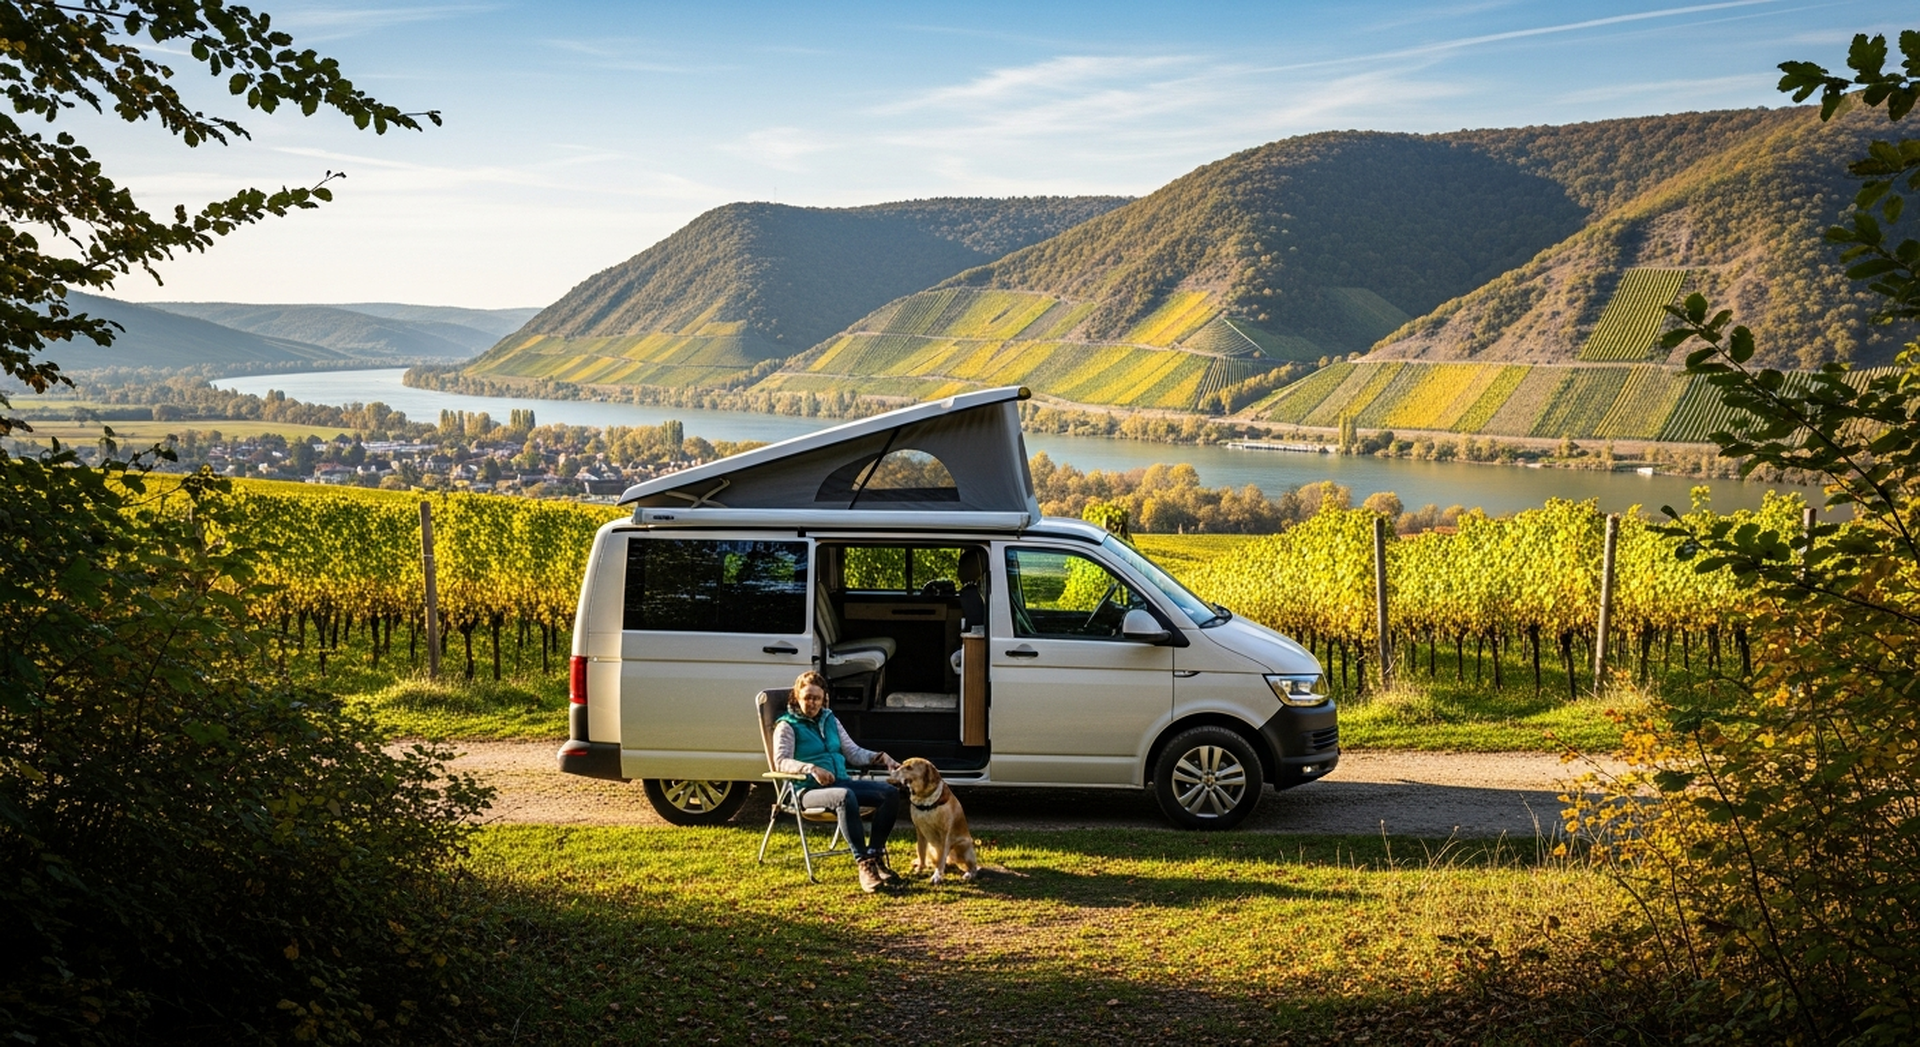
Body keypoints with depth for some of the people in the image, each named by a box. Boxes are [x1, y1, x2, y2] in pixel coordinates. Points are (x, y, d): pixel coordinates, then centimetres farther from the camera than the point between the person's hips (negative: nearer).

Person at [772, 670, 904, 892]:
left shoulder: (830, 720, 21)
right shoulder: (787, 726, 3)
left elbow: (853, 752, 21)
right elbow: (781, 762, -12)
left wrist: (880, 757, 4)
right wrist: (812, 769, -28)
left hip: (841, 782, 6)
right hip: (809, 790, -6)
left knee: (890, 793, -17)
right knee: (845, 797, -40)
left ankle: (875, 856, -20)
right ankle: (863, 864, -39)